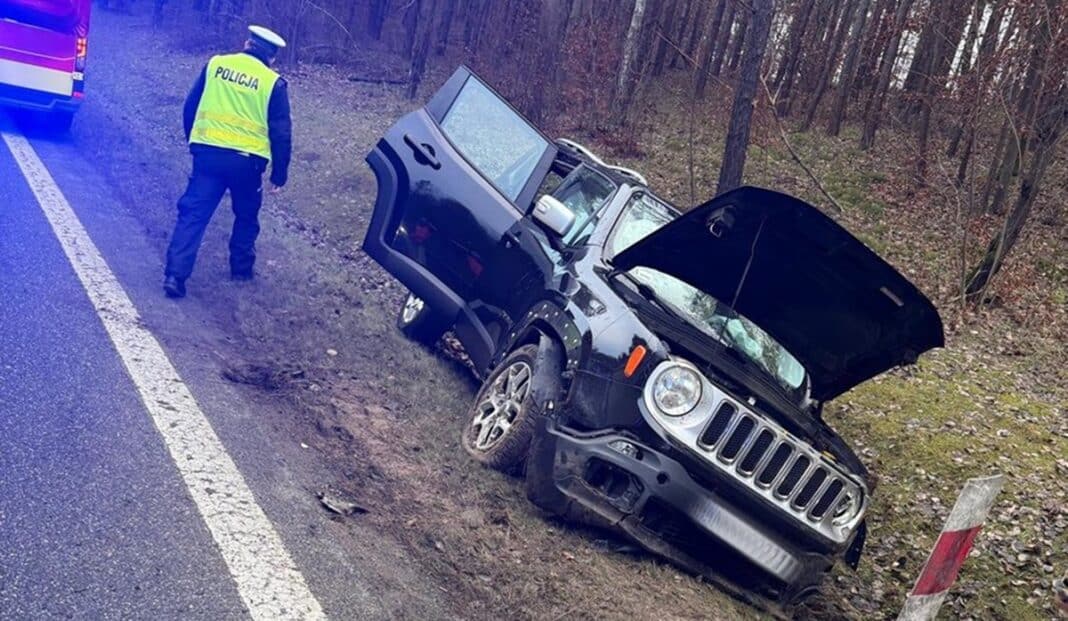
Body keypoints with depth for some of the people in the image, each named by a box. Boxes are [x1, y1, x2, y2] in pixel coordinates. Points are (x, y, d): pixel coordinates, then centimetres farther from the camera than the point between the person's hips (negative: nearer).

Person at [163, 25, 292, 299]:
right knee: (246, 215, 21)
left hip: (208, 153, 2)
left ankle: (175, 275, -6)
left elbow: (190, 107, 13)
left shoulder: (215, 64, 7)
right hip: (247, 160, -1)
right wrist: (279, 174, 6)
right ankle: (241, 268, 31)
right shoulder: (273, 83, -1)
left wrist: (194, 141, 26)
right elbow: (281, 134, -2)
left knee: (193, 213, 2)